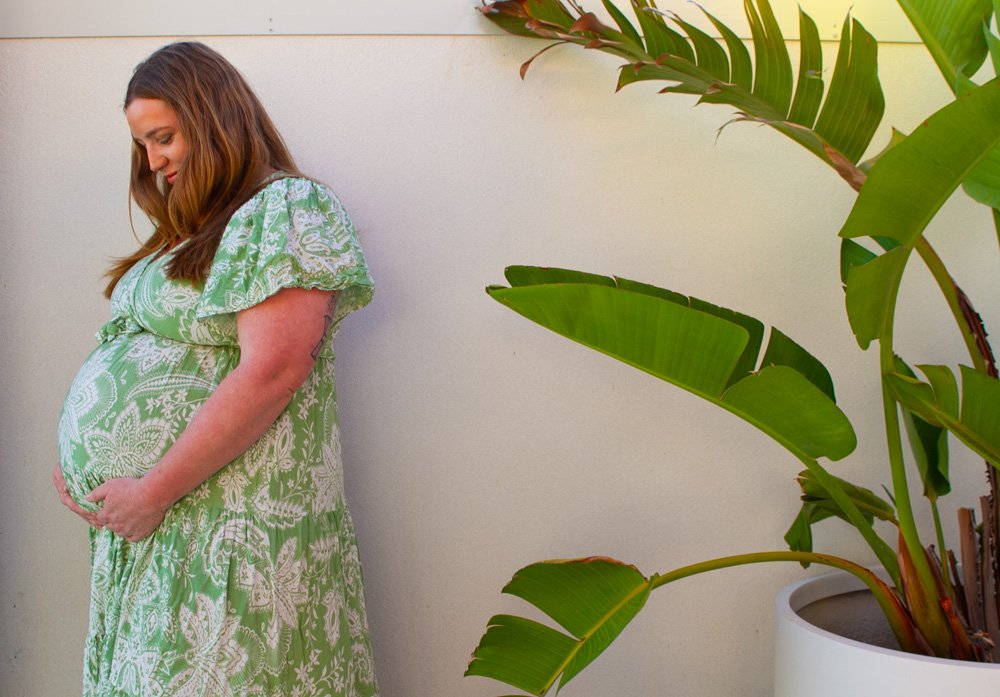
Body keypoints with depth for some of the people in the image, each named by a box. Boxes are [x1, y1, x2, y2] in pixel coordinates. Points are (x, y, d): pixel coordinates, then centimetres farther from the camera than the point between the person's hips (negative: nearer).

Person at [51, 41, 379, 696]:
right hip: (146, 526, 8)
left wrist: (154, 491, -18)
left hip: (229, 529, -8)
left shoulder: (285, 208, -9)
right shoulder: (189, 235, 19)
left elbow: (272, 370, -20)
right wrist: (82, 461, 6)